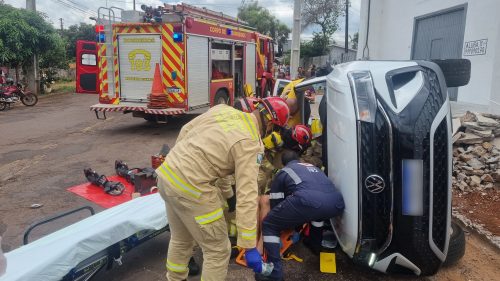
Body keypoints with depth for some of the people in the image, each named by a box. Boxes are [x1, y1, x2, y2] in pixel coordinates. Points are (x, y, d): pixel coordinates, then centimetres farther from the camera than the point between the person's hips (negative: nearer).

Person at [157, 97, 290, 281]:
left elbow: (186, 131, 14)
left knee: (181, 239, 30)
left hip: (166, 174, 9)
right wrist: (250, 247, -17)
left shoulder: (222, 109, 5)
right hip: (189, 189, -9)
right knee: (218, 250, 9)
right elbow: (247, 196, -20)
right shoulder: (250, 144, -15)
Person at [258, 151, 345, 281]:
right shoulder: (313, 167, 41)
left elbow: (275, 203, 29)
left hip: (309, 201, -5)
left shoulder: (282, 173, 27)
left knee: (269, 225, 14)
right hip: (337, 203, 6)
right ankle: (315, 243, 53)